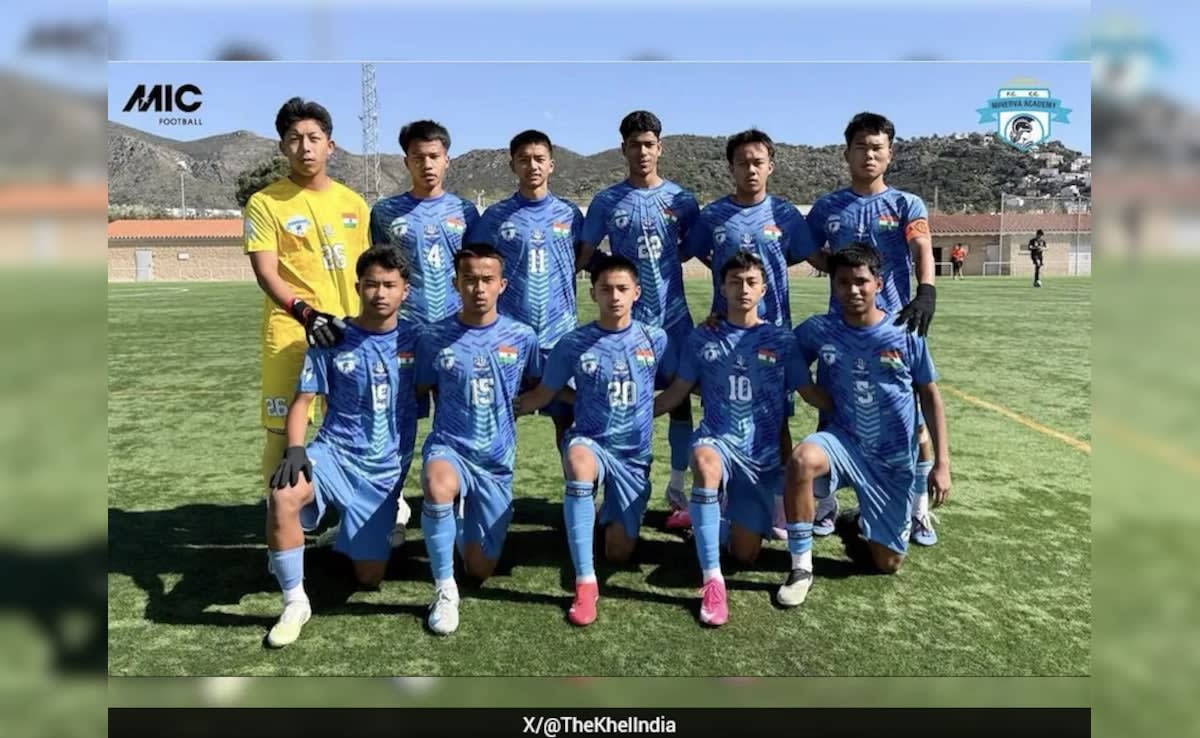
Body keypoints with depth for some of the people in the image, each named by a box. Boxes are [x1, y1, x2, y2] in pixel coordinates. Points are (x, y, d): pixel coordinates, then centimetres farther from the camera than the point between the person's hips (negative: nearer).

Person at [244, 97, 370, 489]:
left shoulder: (353, 203, 11)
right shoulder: (264, 203, -2)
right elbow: (266, 274, -10)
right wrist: (304, 312, -25)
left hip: (348, 333, 4)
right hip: (290, 335, -4)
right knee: (282, 430, 0)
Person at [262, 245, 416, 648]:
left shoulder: (414, 338, -1)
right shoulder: (332, 340, -3)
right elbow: (302, 401, -3)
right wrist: (295, 450, -19)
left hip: (385, 468, 1)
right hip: (334, 454, -1)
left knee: (369, 577, 4)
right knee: (283, 495, -36)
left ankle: (392, 515, 38)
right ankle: (295, 602, -16)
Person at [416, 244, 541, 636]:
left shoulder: (522, 337, -3)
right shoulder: (434, 338, -5)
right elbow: (420, 394, 6)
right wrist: (455, 412, -6)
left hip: (496, 461, 2)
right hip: (448, 447, -2)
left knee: (481, 569, 3)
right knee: (438, 486, -40)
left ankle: (466, 522, 38)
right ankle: (444, 589, -18)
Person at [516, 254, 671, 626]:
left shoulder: (654, 339, -2)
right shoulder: (574, 343, -5)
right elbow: (543, 395, 3)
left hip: (634, 456, 2)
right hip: (589, 442, -2)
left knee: (619, 553, 1)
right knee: (579, 462, -41)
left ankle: (611, 516, 41)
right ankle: (585, 583, -33)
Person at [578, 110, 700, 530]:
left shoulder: (681, 199, 3)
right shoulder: (606, 202, 1)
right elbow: (585, 257, 3)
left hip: (673, 315, 1)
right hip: (625, 318, -1)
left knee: (680, 398, 5)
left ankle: (678, 491, 17)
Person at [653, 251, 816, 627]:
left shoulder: (781, 340, 3)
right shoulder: (702, 338, 3)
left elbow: (809, 393, 7)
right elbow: (677, 392, 8)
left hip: (763, 454, 1)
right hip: (718, 440, -1)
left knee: (745, 553, -2)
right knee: (705, 462, -41)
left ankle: (735, 514, 36)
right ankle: (712, 581, -33)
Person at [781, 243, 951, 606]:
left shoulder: (906, 334, -10)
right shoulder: (817, 330, -8)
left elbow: (930, 397, -1)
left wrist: (942, 464, -4)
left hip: (894, 460, 1)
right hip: (844, 442, 0)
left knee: (887, 563, 5)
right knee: (802, 460, -37)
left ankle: (869, 519, 42)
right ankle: (800, 569, -19)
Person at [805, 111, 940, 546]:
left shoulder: (907, 205, 4)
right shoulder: (826, 208, 8)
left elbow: (923, 251, -12)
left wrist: (926, 293, -30)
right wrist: (840, 270, -1)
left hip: (896, 325, -1)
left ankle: (919, 507, 16)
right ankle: (826, 501, 21)